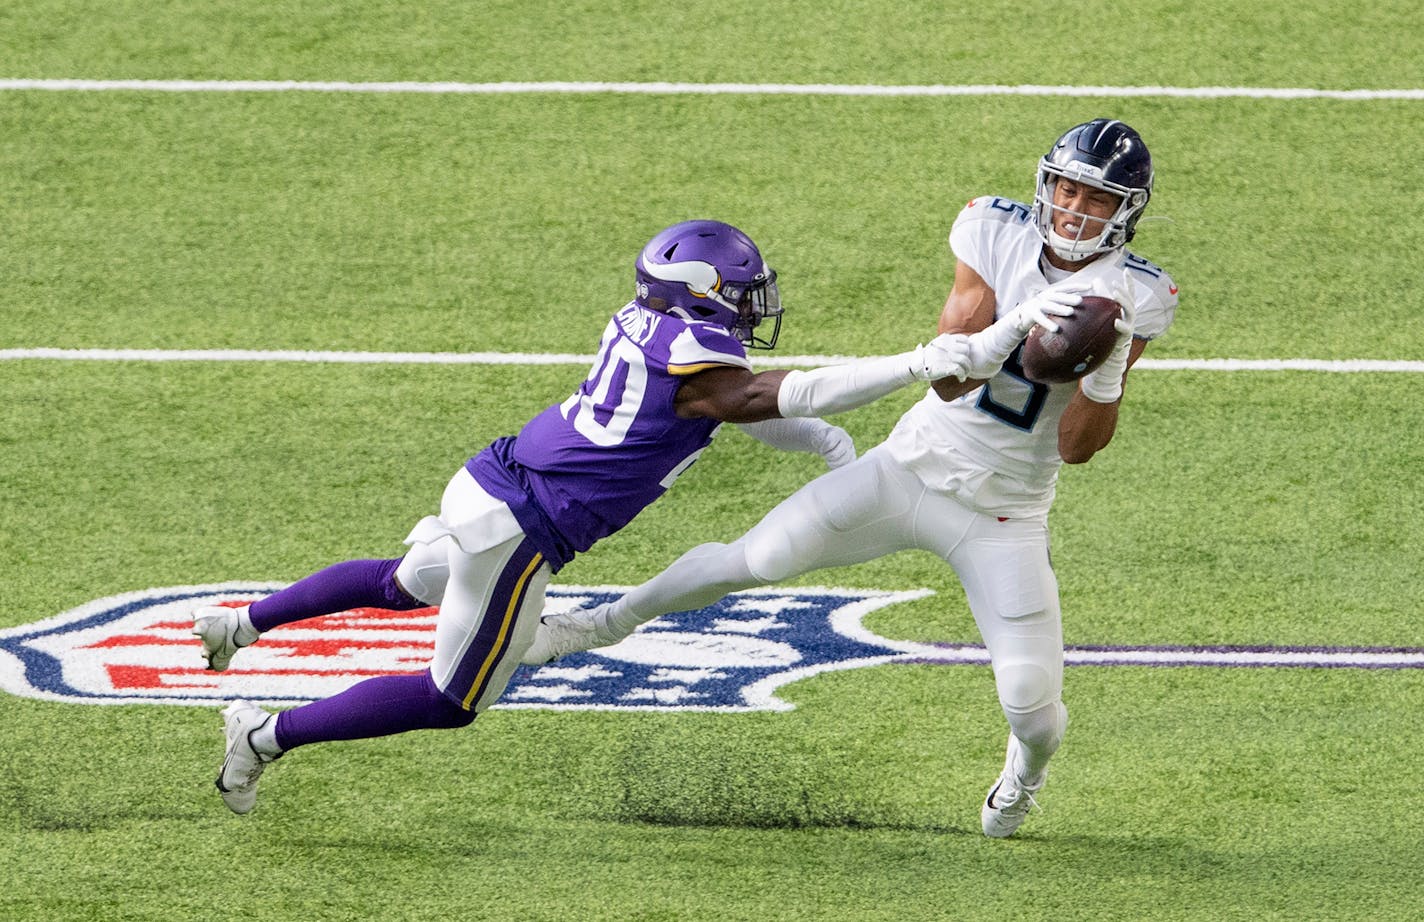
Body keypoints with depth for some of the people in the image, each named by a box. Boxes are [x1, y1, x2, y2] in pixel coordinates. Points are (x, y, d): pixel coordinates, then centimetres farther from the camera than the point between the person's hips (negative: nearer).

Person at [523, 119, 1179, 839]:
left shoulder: (1131, 299, -13)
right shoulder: (997, 237, -10)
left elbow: (1078, 447, -14)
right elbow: (950, 380, -16)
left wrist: (1111, 361, -30)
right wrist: (1018, 324, -33)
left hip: (1001, 517, -1)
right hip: (909, 470, 1)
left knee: (1034, 710, -6)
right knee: (751, 562, -6)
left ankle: (1025, 769, 35)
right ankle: (610, 621, 22)